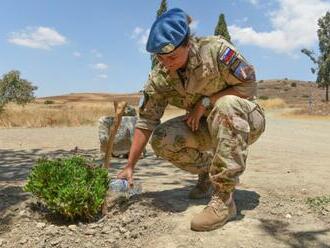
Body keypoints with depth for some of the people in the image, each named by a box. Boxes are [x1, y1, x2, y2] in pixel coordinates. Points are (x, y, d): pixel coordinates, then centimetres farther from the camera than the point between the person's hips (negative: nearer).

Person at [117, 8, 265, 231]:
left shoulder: (216, 49, -25)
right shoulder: (159, 77, -13)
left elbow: (249, 86, -20)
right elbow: (146, 121, -11)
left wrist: (206, 102, -25)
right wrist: (130, 166, -14)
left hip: (246, 119, -3)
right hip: (207, 125, 4)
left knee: (226, 104, -39)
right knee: (161, 140, -19)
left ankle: (224, 199, -31)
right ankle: (208, 170, 8)